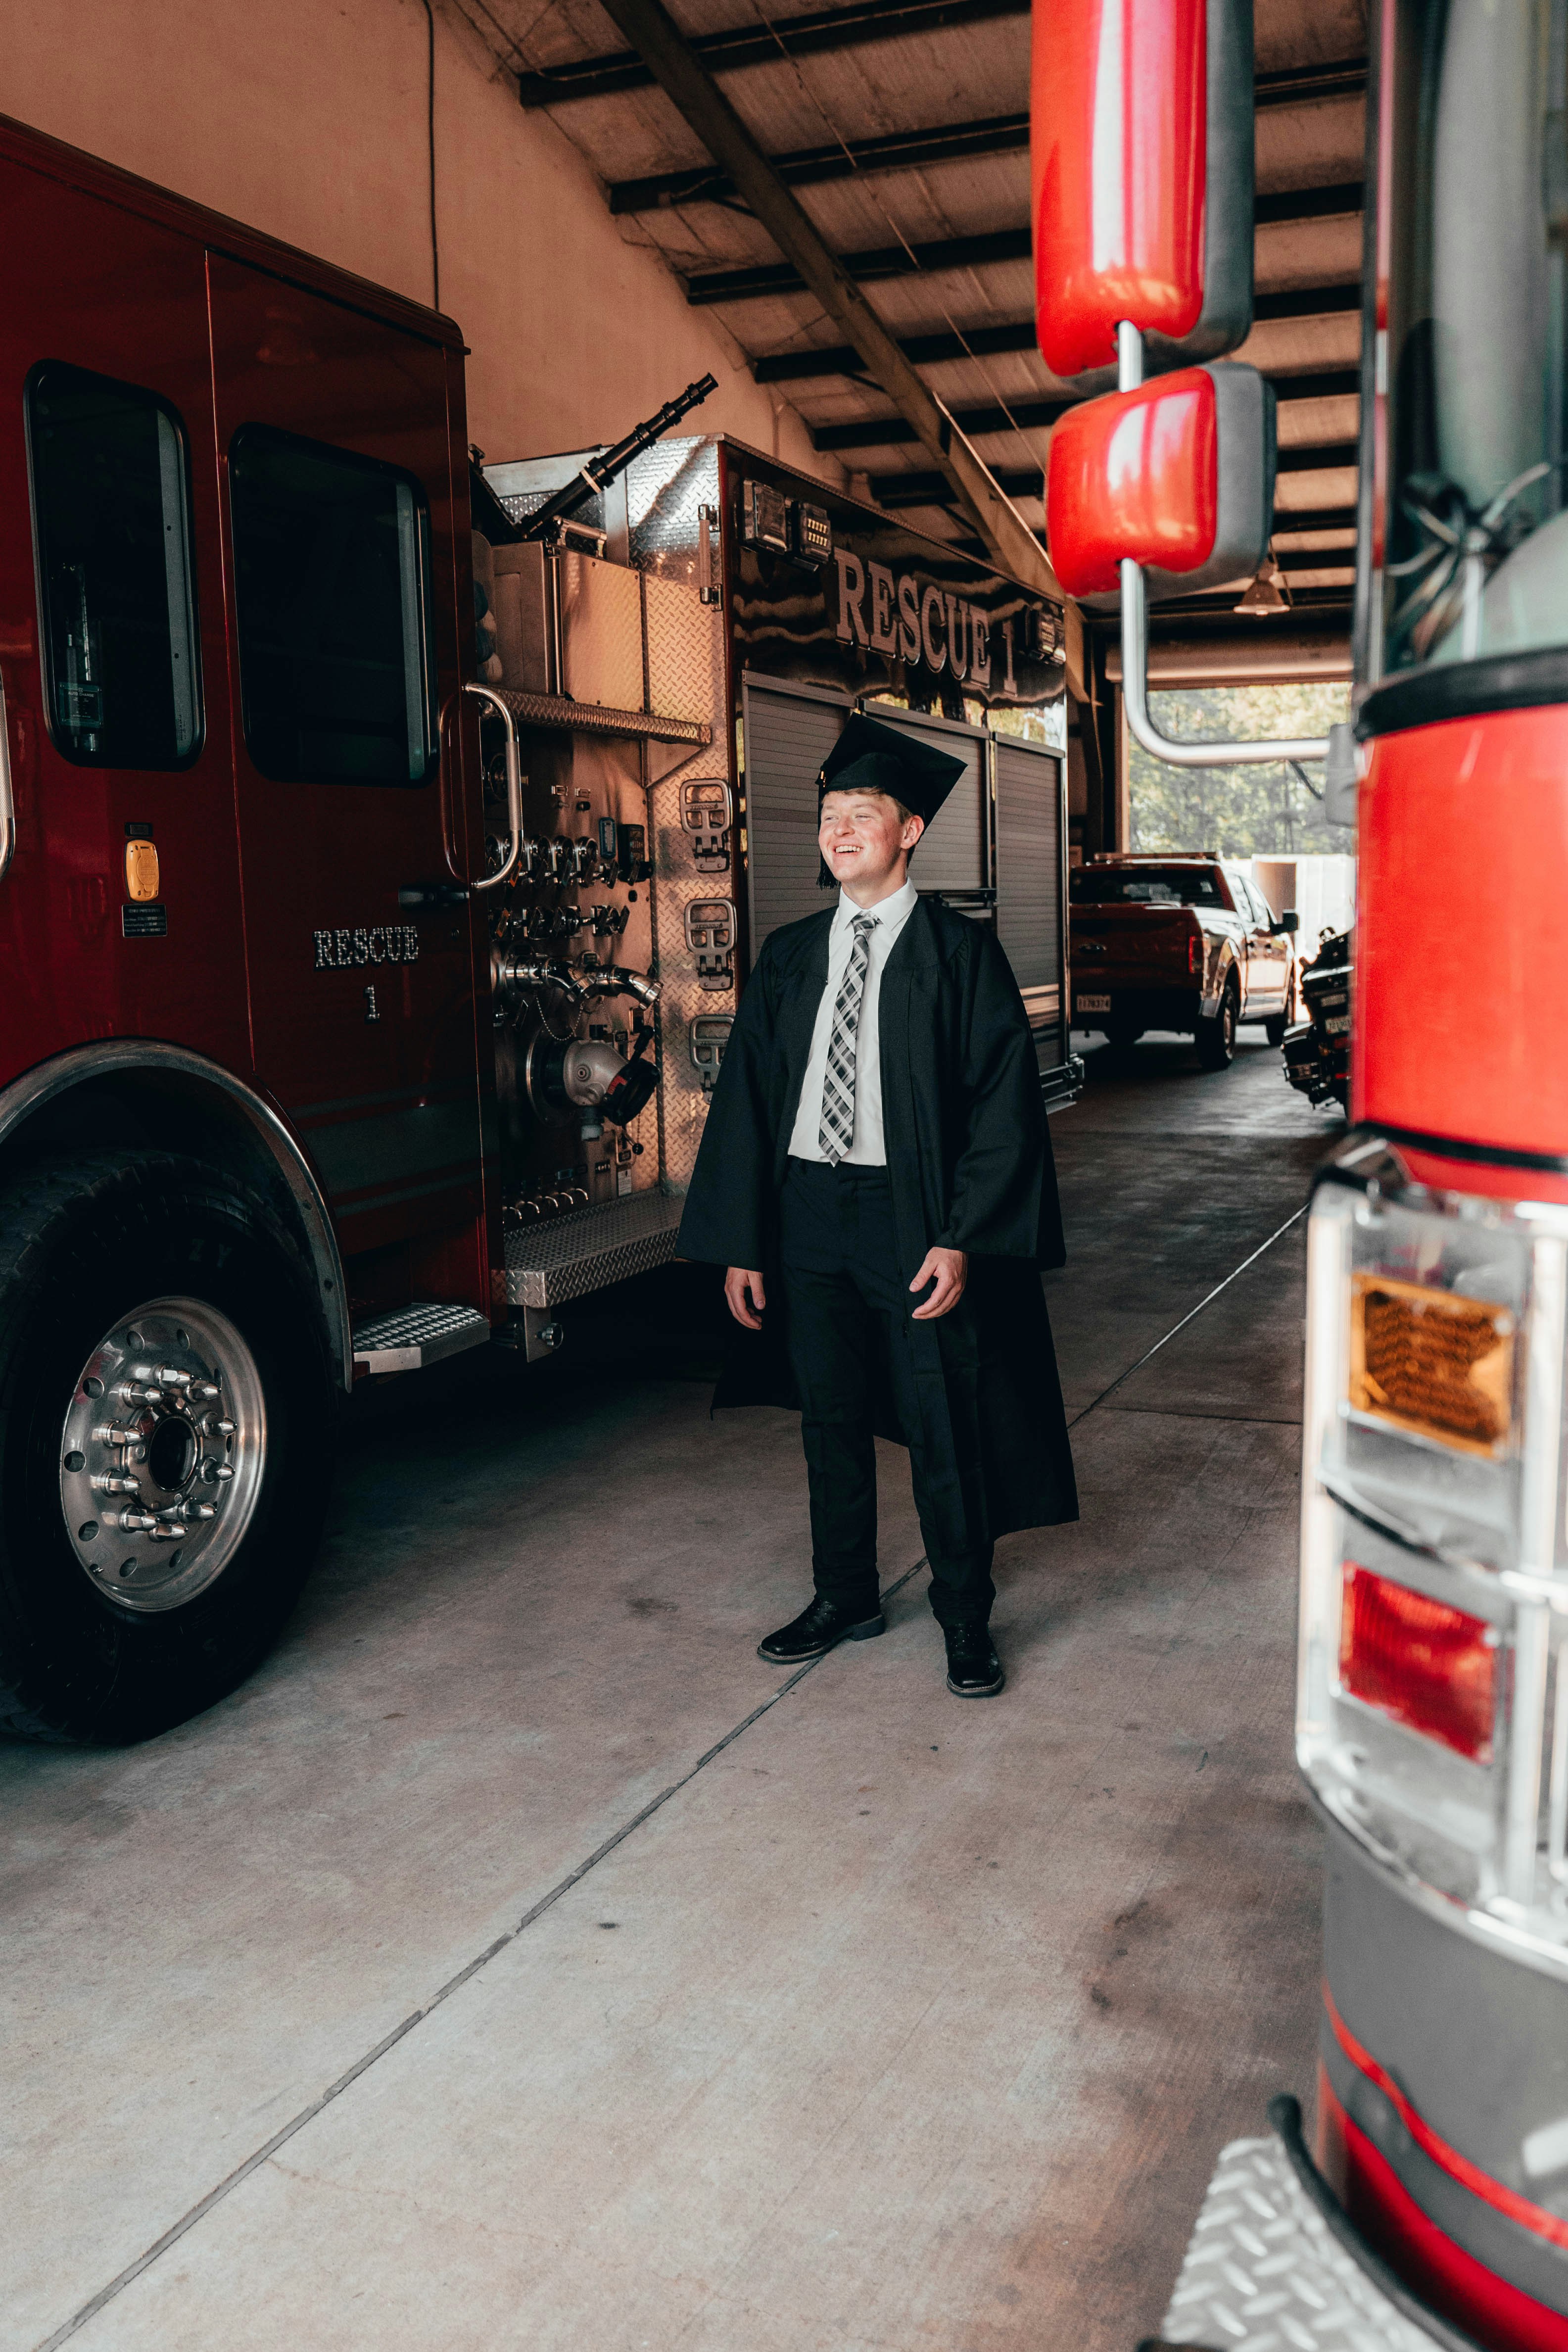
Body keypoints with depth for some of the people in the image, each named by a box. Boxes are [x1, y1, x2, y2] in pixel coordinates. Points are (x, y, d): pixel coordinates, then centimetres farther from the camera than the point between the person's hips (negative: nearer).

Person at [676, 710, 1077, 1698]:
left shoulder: (961, 951, -5)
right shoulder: (789, 958, 8)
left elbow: (1003, 1099, -9)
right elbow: (748, 1096, 8)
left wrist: (962, 1239, -17)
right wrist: (741, 1244, 3)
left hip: (912, 1216, -4)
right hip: (806, 1214, 4)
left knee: (941, 1430, 4)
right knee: (831, 1419, 15)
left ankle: (966, 1620, 22)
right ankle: (846, 1598, 32)